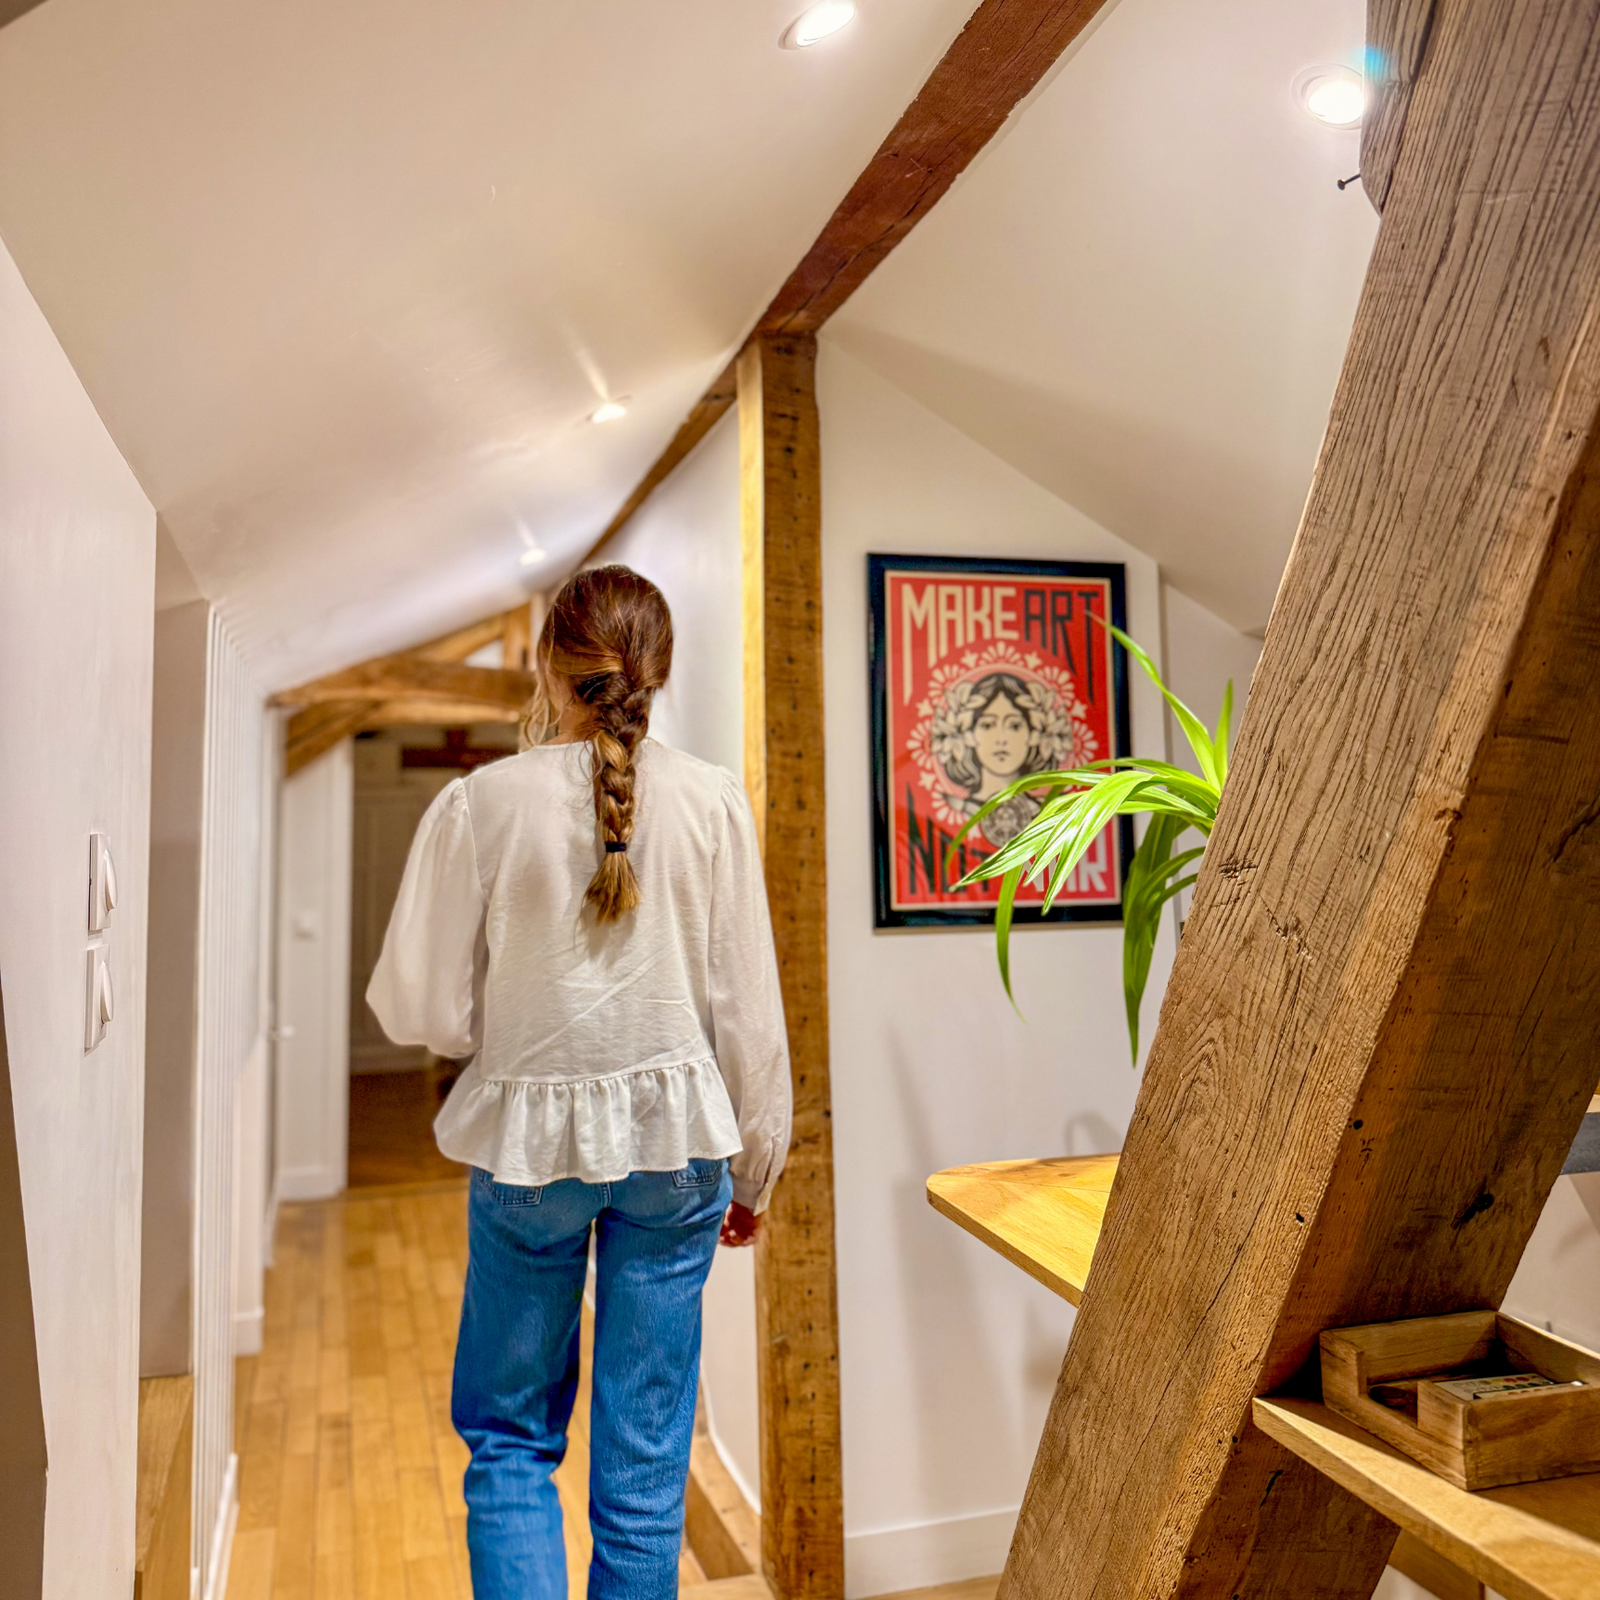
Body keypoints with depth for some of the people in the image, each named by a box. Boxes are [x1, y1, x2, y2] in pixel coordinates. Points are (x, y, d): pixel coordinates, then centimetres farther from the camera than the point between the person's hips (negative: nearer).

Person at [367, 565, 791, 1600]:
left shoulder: (479, 804, -9)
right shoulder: (713, 802, -6)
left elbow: (419, 1012, -6)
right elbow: (749, 1010, -2)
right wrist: (755, 1168, 10)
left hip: (529, 1136, -1)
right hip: (675, 1137, 1)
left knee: (511, 1439, 19)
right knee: (647, 1455, 15)